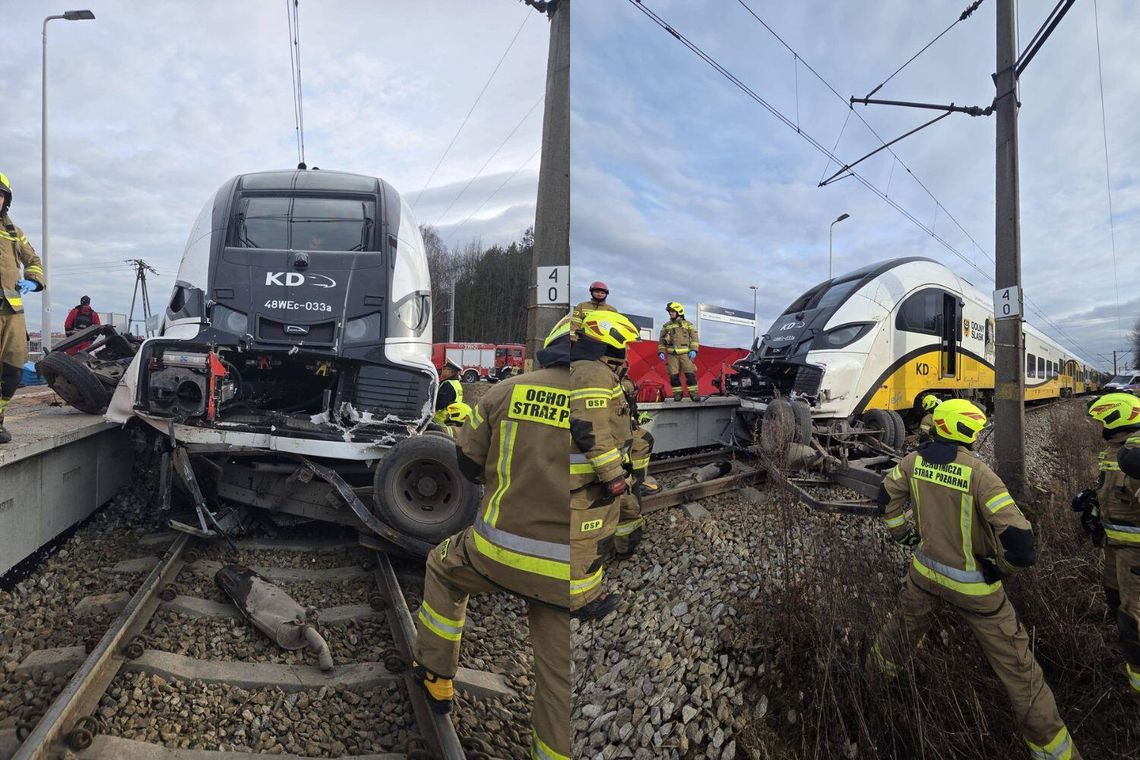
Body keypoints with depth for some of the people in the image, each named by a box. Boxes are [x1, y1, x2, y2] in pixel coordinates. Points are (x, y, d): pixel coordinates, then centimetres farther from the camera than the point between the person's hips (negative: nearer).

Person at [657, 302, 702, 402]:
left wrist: (694, 350, -9)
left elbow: (694, 338, 4)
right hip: (672, 355, 2)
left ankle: (694, 393, -4)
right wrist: (661, 352, 6)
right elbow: (661, 340, 17)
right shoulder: (666, 326, 15)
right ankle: (677, 394, 7)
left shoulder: (688, 325, 8)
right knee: (673, 375, -3)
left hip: (685, 353, -2)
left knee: (690, 374, -10)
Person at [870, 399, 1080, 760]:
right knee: (1016, 664, 11)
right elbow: (1020, 540, -27)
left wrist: (901, 531, 19)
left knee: (906, 623, 31)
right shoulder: (979, 475, -26)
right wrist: (1001, 564, -7)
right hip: (972, 584, -4)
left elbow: (888, 493, 5)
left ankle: (881, 663, 56)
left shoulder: (915, 460, -10)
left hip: (925, 570, 5)